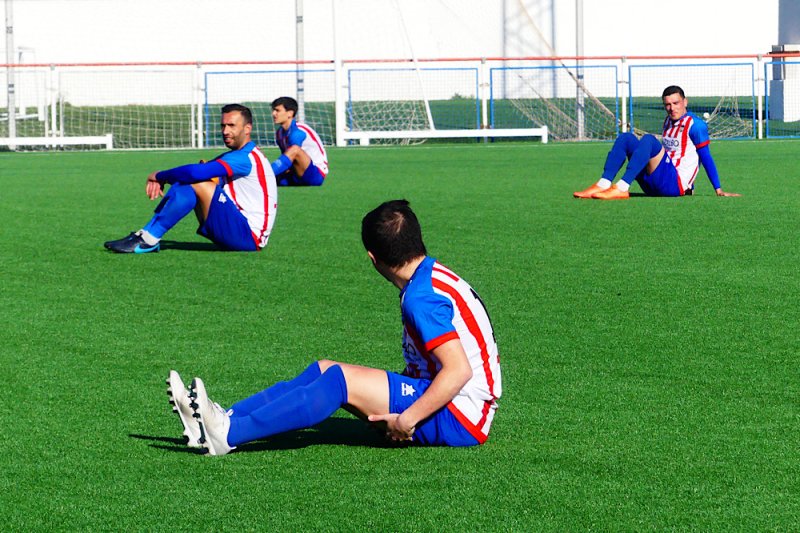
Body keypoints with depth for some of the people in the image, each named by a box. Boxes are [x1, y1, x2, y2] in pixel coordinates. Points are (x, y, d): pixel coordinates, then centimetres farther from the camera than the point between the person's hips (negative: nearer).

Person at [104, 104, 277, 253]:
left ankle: (148, 239, -19)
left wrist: (159, 176, -12)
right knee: (184, 182, 3)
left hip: (248, 236, -10)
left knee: (197, 183, -22)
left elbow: (196, 172, -27)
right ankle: (145, 236, -4)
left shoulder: (245, 158, -16)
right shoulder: (235, 156, 17)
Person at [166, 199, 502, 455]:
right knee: (323, 369, 4)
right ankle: (222, 419, -4)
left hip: (458, 419, -10)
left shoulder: (421, 298, -18)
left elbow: (459, 370, -27)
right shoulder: (435, 276, 13)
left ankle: (228, 434, -22)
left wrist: (407, 420, -25)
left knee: (342, 380, -18)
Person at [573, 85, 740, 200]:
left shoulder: (695, 124, -3)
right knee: (626, 137, -2)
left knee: (648, 140, -27)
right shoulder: (668, 122, 20)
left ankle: (621, 188, -40)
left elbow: (706, 158, -3)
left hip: (675, 185, -8)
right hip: (653, 186, 8)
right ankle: (603, 185, -21)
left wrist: (719, 190, -3)